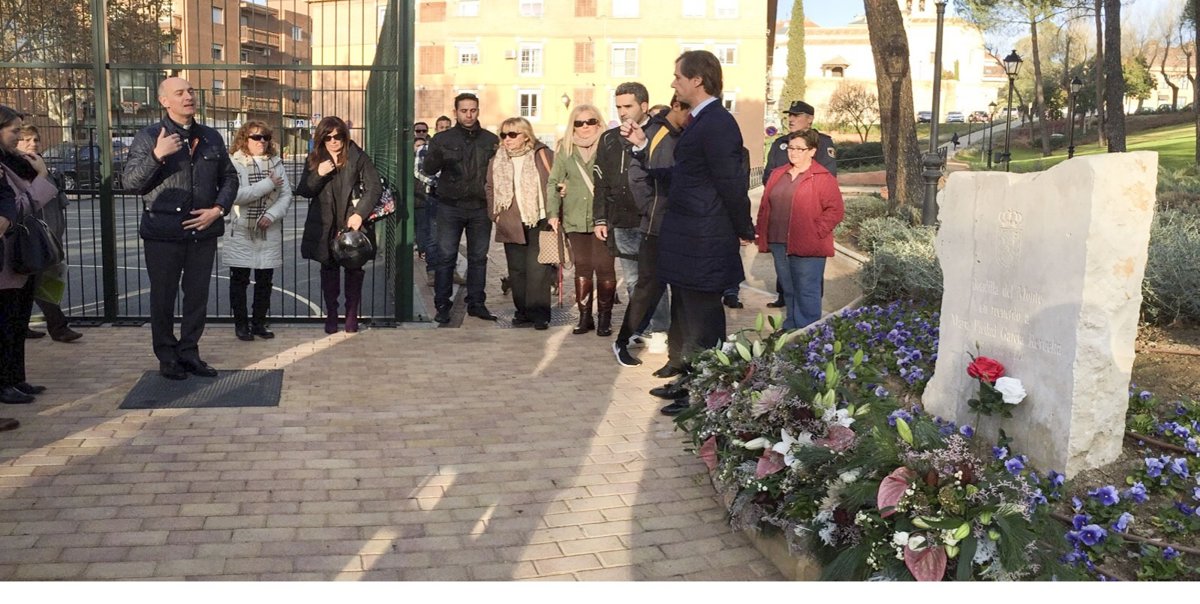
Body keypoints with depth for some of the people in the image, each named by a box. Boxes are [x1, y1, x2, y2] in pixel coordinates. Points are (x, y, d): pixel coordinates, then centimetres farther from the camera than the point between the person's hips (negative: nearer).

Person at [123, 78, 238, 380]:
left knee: (198, 295, 9)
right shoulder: (149, 137, -3)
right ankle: (167, 356, 18)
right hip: (163, 233, -4)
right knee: (163, 296, 5)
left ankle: (189, 352, 22)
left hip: (203, 230, 4)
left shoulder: (211, 137, 10)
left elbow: (229, 177, 15)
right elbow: (129, 182, -9)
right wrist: (156, 155, -24)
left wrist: (218, 209, -2)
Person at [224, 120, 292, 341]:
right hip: (241, 233, -3)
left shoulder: (276, 163, 8)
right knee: (239, 280, 4)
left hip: (269, 233, 3)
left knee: (265, 280, 9)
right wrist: (268, 184, -16)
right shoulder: (234, 164, -5)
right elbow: (235, 195, -18)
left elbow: (287, 195, 2)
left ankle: (259, 322, 21)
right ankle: (240, 323, 15)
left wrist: (271, 215, -13)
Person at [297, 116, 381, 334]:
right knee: (328, 269, 6)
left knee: (354, 269, 3)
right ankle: (331, 315, 15)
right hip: (325, 226, 3)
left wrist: (360, 213, -19)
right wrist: (318, 174, -13)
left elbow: (375, 187, -9)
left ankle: (352, 315, 14)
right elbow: (303, 191, 5)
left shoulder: (357, 157, -3)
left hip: (353, 224, -2)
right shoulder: (314, 159, 7)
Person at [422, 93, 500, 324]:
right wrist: (436, 155, -25)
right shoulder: (443, 139, 6)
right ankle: (442, 305, 3)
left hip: (480, 208, 2)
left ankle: (476, 303, 15)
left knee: (478, 257, 7)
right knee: (446, 257, -3)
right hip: (450, 207, -2)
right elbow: (428, 169, -3)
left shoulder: (491, 140, 10)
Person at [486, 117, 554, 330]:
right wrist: (496, 215, 8)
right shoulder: (497, 162, 11)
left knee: (537, 268, -9)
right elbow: (491, 190, 19)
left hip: (539, 222, -4)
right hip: (511, 225, 4)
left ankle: (539, 314, -3)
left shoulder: (543, 155, 0)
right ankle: (523, 312, 15)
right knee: (517, 270, 6)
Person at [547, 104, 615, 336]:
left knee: (604, 267, -4)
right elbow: (553, 182, 11)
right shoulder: (566, 150, 10)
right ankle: (585, 316, 15)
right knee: (582, 268, 7)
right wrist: (553, 213, 2)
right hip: (575, 219, 3)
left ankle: (604, 317, 8)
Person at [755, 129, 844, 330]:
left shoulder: (823, 178, -5)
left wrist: (815, 233, -14)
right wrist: (763, 234, 9)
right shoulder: (778, 176, 16)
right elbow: (765, 206, 18)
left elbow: (835, 210, -9)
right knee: (788, 291, 16)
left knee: (806, 293, -3)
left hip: (807, 248, -6)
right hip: (779, 244, 6)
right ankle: (790, 331, 27)